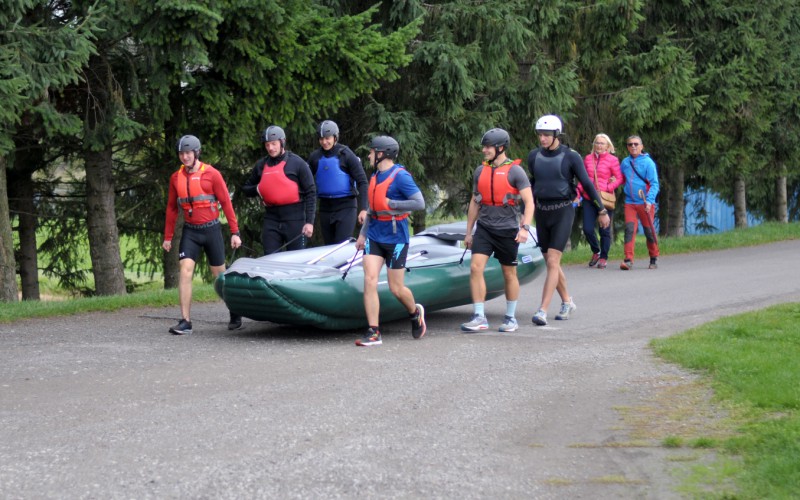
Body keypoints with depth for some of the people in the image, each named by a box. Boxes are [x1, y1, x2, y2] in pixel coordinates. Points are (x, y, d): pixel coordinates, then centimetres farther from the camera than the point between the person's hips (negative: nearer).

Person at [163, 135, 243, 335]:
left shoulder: (211, 174, -6)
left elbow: (226, 203, -4)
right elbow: (172, 208, 13)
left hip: (211, 230, -3)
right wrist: (168, 237, 12)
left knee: (220, 275, 7)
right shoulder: (176, 178, 5)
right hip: (190, 231, 3)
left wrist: (234, 232, -7)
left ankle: (235, 314, 26)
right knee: (185, 271, -12)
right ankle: (185, 322, -12)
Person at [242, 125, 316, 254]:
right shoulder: (261, 165, 11)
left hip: (294, 219, -4)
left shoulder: (297, 163, -2)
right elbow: (246, 189, 22)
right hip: (271, 219, 4)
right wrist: (257, 189, -2)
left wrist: (309, 222, -10)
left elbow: (310, 193, -3)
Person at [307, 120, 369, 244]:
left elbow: (362, 182, -7)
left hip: (346, 207, -5)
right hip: (325, 207, 5)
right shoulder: (315, 157, 6)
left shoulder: (346, 155, -6)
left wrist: (363, 209, -14)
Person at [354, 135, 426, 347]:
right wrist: (363, 233, 18)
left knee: (396, 289, 3)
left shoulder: (400, 176, -13)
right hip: (374, 236, 7)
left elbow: (419, 203, -20)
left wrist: (391, 204, -17)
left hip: (395, 239, -6)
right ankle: (373, 333, -9)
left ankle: (415, 313, 35)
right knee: (370, 280, -9)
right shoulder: (376, 176, 12)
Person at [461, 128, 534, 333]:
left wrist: (525, 227, -23)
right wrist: (468, 232, 18)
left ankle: (510, 318, 20)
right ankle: (479, 318, -8)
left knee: (509, 274, 7)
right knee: (475, 268, -11)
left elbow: (529, 202, -10)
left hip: (507, 230, -4)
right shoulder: (480, 171, 10)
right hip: (484, 227, 4)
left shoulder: (515, 171, -6)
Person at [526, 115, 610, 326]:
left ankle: (543, 311, -19)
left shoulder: (570, 156, -7)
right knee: (551, 263, 11)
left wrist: (602, 211, 3)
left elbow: (587, 184, -1)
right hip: (542, 213, 5)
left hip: (563, 212, -5)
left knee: (552, 262, -14)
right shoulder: (534, 156, 6)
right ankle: (567, 302, 31)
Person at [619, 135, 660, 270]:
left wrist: (649, 201, -20)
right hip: (630, 203, 3)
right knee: (629, 229, -11)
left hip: (645, 203, -3)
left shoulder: (648, 162, -6)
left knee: (649, 231, 7)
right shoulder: (625, 162, 8)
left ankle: (654, 259, 24)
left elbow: (654, 184, -9)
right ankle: (628, 260, -14)